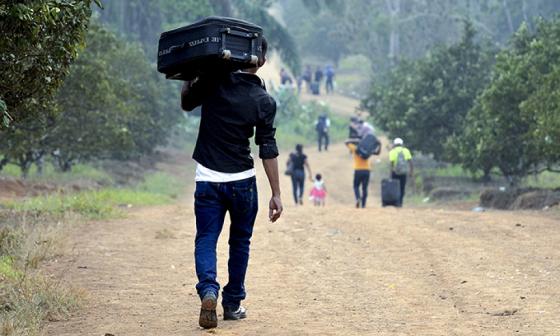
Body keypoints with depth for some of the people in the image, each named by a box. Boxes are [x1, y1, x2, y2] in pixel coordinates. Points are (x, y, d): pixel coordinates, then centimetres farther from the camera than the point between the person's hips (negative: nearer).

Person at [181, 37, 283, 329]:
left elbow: (186, 104, 13)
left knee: (205, 240, 4)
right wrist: (276, 194, -1)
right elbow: (268, 151, -6)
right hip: (242, 181, 0)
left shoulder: (213, 83, -5)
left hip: (208, 179, 0)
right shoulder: (264, 102, -7)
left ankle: (208, 290, -22)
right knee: (240, 242, 16)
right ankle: (233, 303, 20)